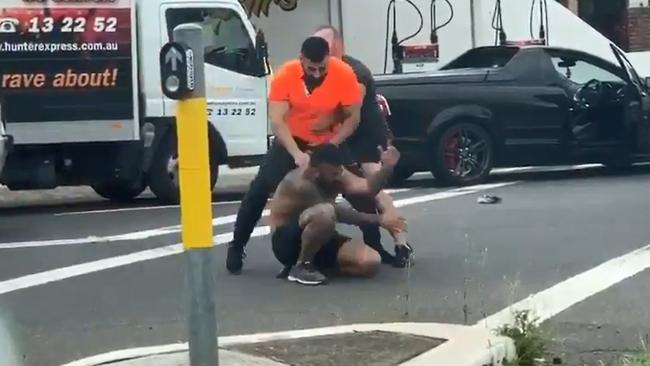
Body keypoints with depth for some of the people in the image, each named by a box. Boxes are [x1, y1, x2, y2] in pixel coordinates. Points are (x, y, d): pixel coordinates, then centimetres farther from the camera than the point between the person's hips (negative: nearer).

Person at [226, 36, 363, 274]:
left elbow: (353, 117, -16)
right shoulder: (285, 75, -26)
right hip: (292, 140, -1)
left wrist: (332, 145, -27)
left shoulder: (344, 74, -25)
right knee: (261, 188, -8)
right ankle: (237, 247, 5)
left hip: (331, 142, 1)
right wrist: (297, 154, -42)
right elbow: (276, 120, -29)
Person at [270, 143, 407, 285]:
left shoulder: (336, 173, -1)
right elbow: (337, 212, -30)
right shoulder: (299, 182, -26)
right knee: (325, 212, -38)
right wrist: (378, 219, -30)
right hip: (287, 241, -8)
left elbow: (367, 188, -15)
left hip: (320, 239, 8)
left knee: (370, 262, -13)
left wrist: (387, 167, -31)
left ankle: (313, 261, 6)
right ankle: (301, 266, -19)